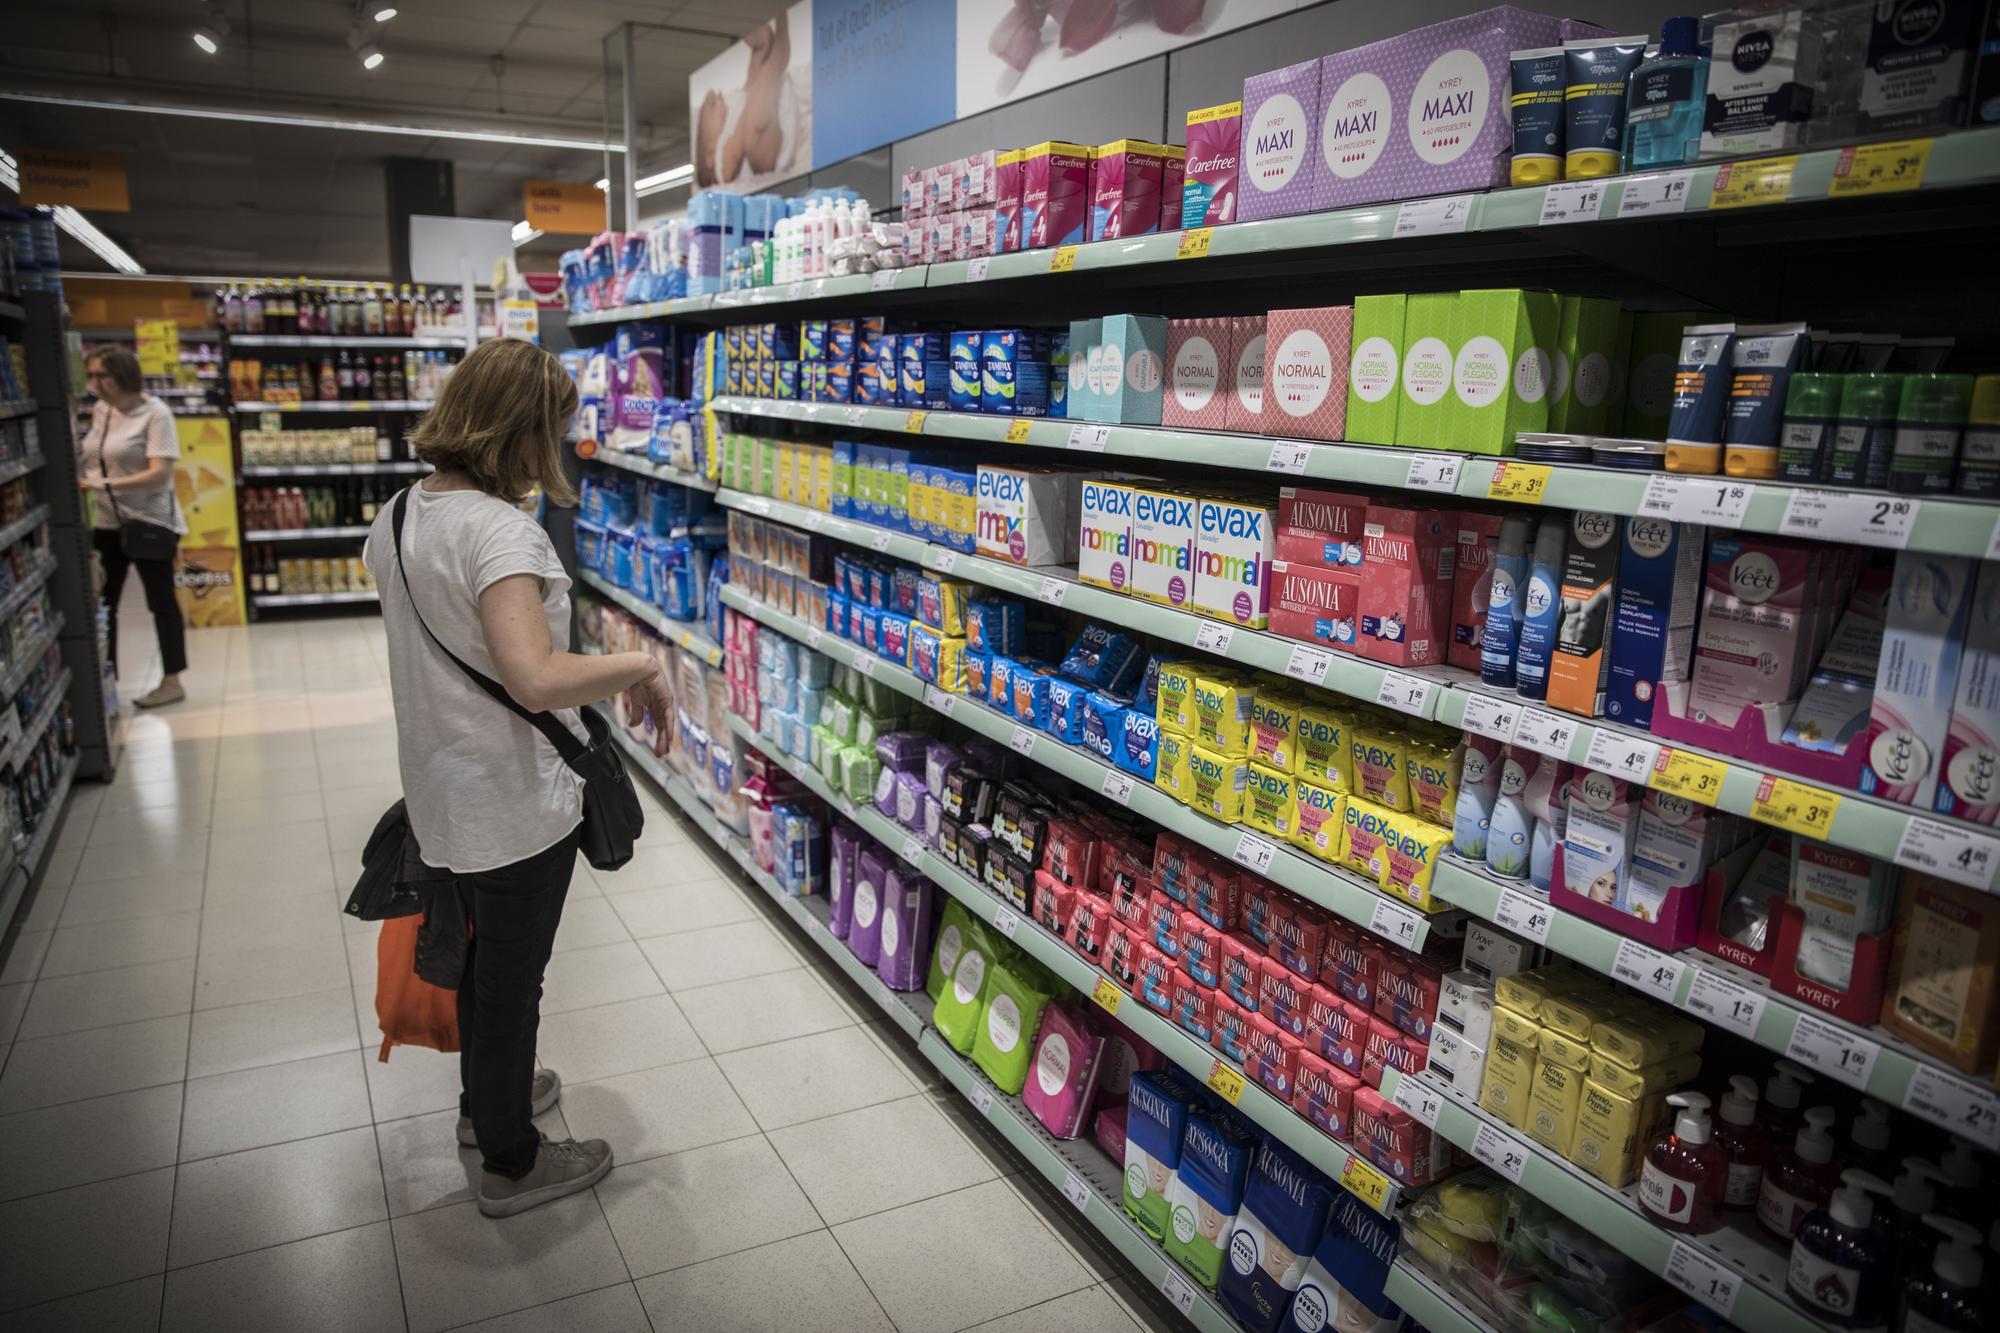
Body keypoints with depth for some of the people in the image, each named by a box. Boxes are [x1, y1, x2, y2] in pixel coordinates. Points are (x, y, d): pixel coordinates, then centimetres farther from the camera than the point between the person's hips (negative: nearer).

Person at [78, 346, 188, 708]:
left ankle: (172, 681, 14)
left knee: (161, 601, 4)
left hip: (149, 521, -6)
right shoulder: (99, 411, 7)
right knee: (101, 603, 9)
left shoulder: (155, 413, -13)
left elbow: (160, 474, -22)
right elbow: (93, 460, 20)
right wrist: (82, 482, 1)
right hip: (106, 522, 7)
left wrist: (104, 484, -30)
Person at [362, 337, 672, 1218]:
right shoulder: (501, 531, -27)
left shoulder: (398, 516, 3)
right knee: (512, 978, 10)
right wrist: (640, 666, -24)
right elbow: (537, 680, -38)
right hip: (515, 804, -9)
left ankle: (487, 1097, 50)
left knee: (482, 954, 28)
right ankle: (511, 1162, 30)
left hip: (445, 790, 9)